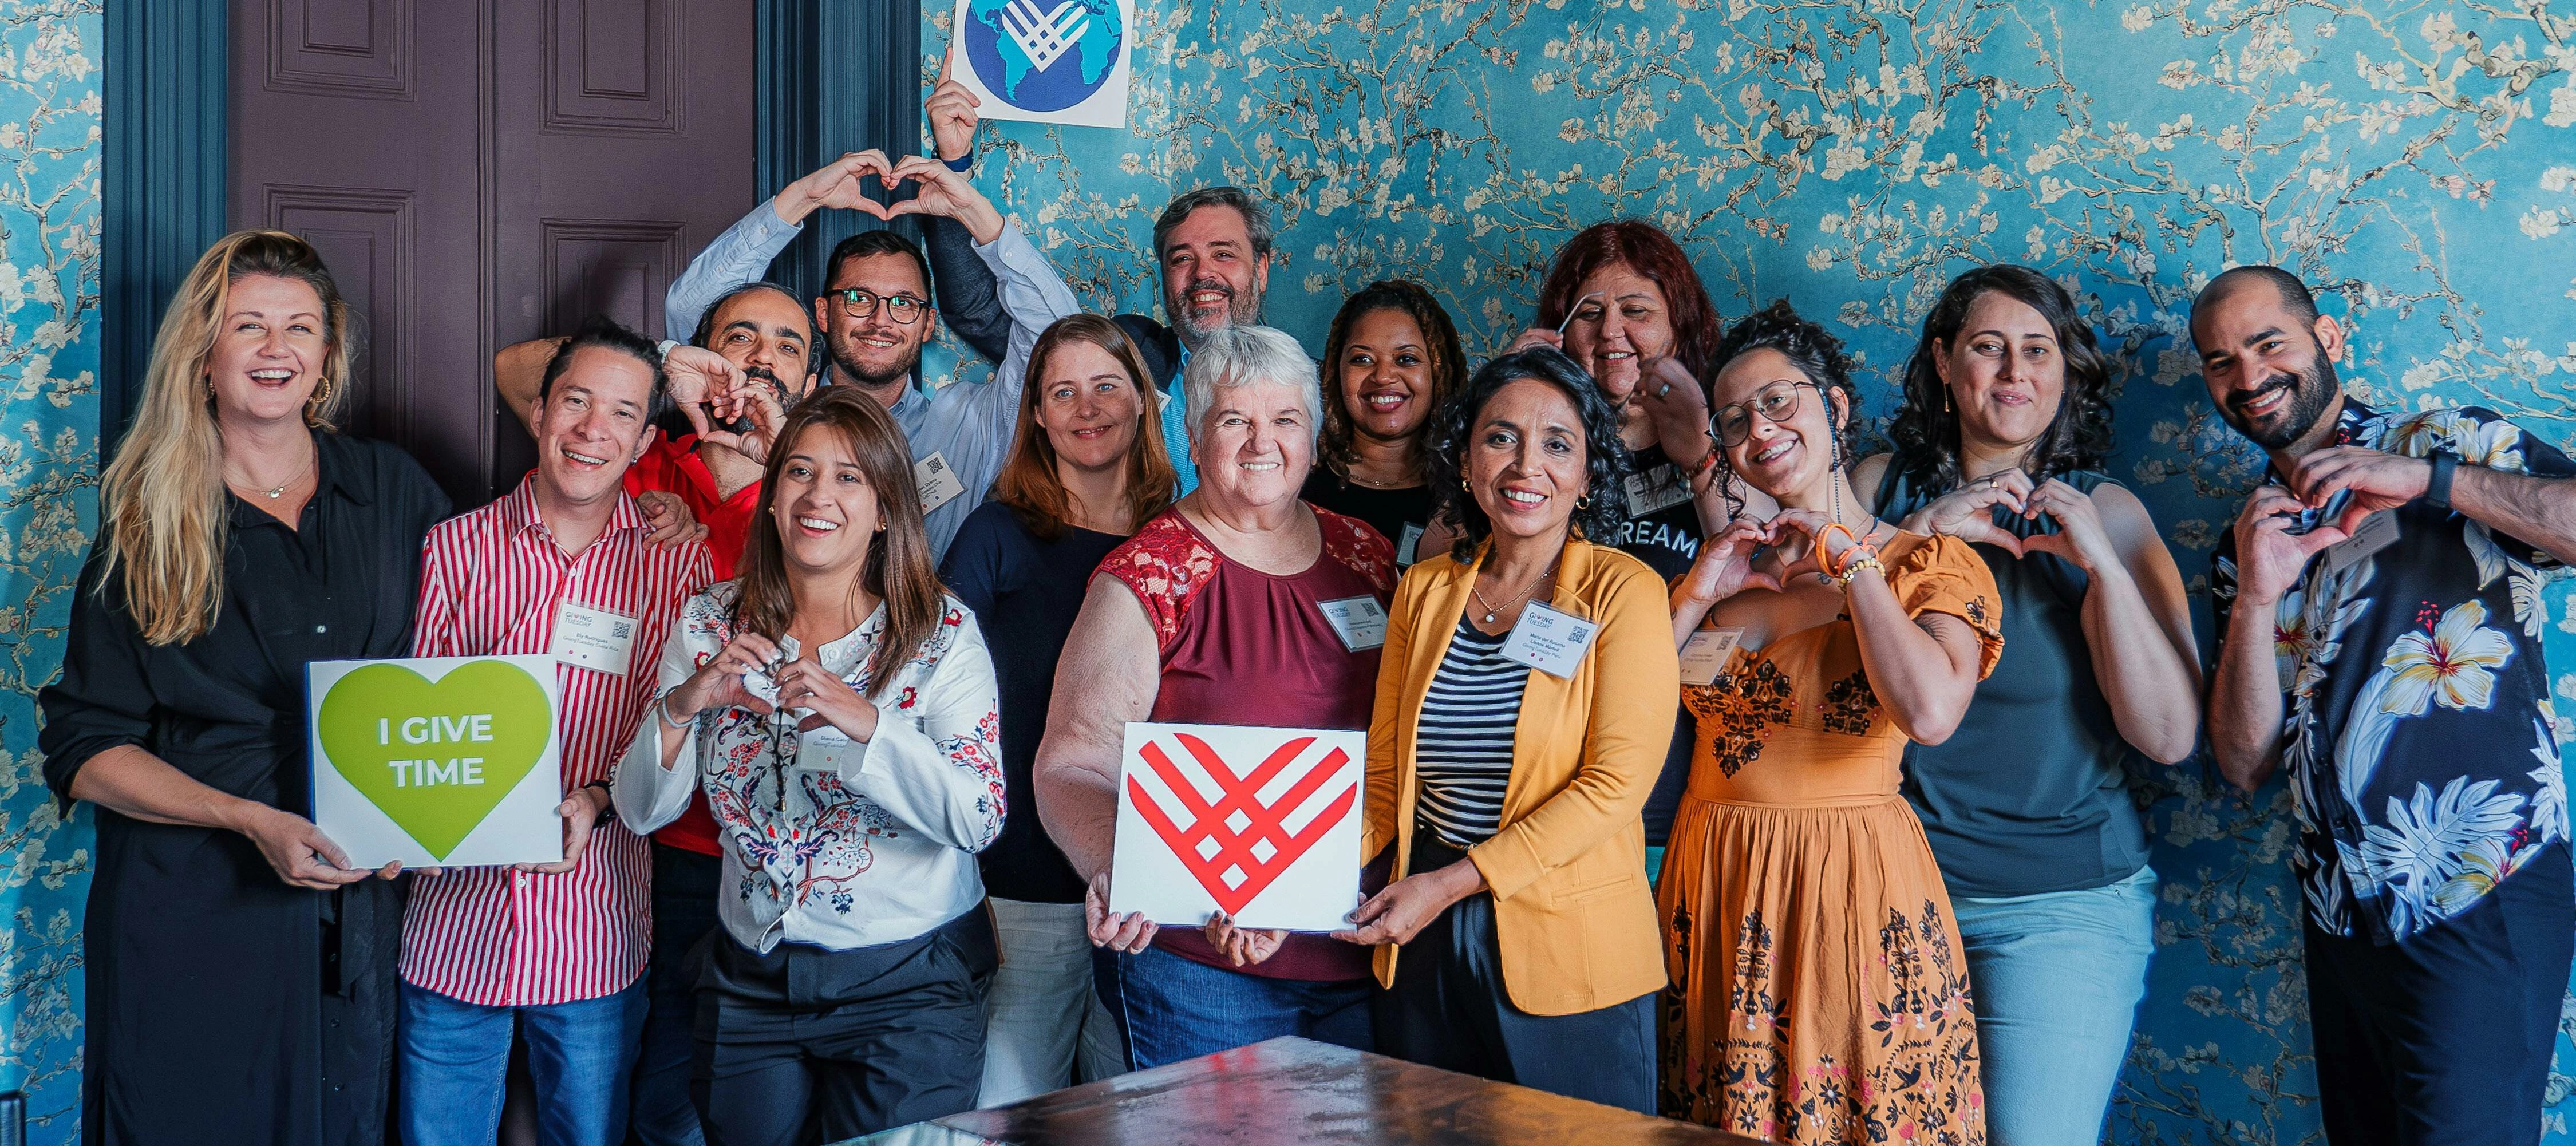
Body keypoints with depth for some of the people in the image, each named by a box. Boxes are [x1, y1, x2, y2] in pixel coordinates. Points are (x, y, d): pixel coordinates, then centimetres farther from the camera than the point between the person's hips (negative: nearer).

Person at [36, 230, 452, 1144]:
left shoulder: (392, 489, 4)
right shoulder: (148, 527, -1)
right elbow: (84, 749, -3)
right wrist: (251, 820, -17)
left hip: (356, 914, 2)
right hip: (191, 918, -2)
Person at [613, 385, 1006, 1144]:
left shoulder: (942, 634, -8)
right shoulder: (712, 623, 1)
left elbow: (978, 819, -18)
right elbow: (641, 812, -2)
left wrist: (867, 723, -31)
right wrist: (681, 707, -20)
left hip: (905, 988, -3)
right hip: (749, 986, 3)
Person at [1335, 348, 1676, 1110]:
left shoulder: (1622, 591, -7)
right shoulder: (1425, 590, 6)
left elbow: (1615, 783, -14)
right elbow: (1384, 776, 9)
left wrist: (1451, 884, -19)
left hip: (1571, 957, -4)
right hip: (1425, 954, 4)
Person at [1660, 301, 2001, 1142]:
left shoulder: (1930, 565, -3)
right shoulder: (1724, 567, 10)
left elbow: (1931, 714, -24)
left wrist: (1849, 565, -13)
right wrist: (1697, 597, -4)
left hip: (1852, 884, -4)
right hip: (1715, 882, 5)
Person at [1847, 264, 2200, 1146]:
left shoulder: (2107, 513, 0)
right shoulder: (1884, 488, 5)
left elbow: (2171, 737, -6)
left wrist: (2102, 563, -15)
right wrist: (1914, 536, -15)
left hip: (2065, 904, -1)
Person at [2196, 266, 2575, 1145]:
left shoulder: (2454, 445, -1)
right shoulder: (2244, 549, 12)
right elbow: (2247, 763, 4)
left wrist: (2427, 478, -22)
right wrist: (2256, 601, -10)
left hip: (2480, 903, -5)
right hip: (2340, 911, 5)